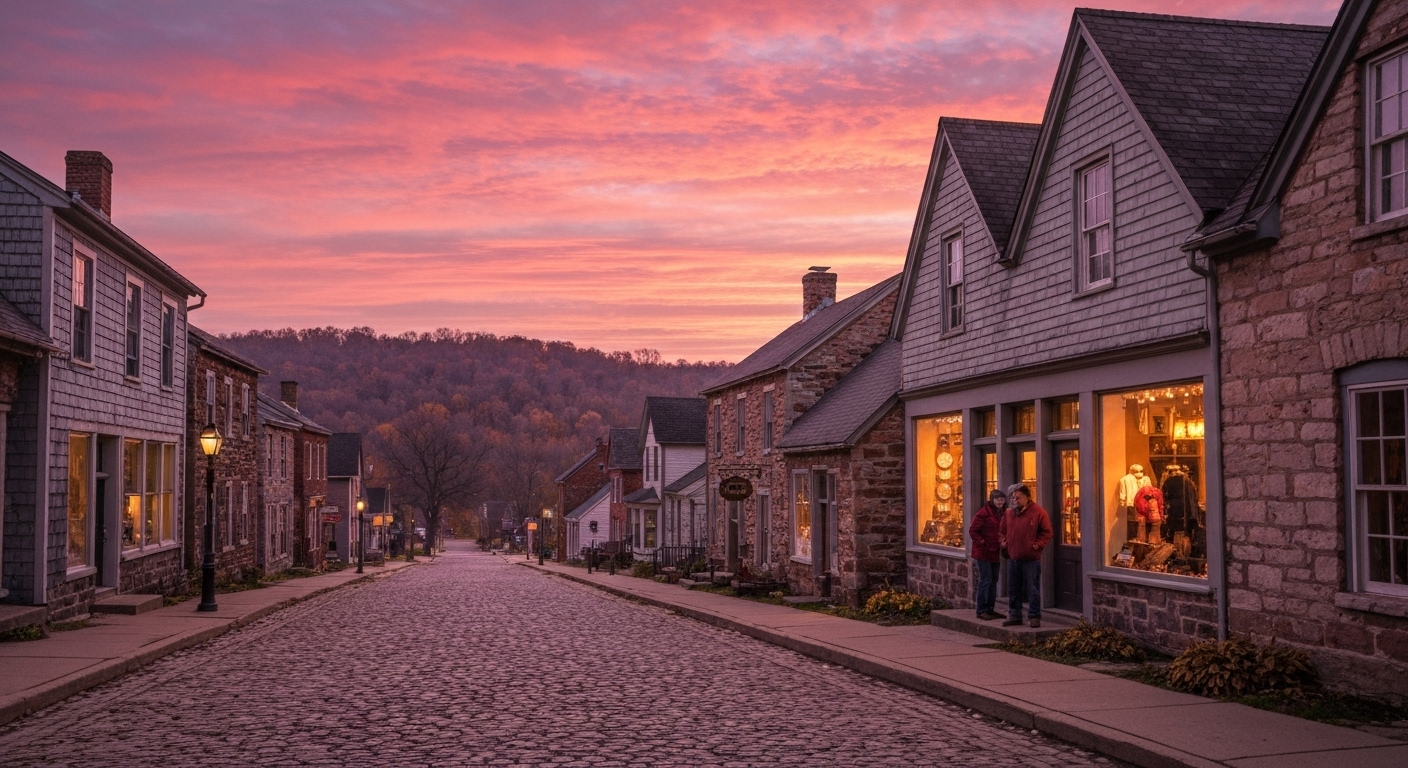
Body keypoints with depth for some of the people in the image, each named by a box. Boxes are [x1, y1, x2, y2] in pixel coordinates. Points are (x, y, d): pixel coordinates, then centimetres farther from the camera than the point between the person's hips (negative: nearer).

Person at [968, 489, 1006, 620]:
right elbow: (973, 531, -13)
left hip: (995, 553, 7)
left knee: (993, 581, 12)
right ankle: (981, 610, 1)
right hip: (983, 552, -7)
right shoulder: (984, 512, -13)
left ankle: (990, 609, 21)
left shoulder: (1003, 513, 8)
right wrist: (983, 544, -17)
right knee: (985, 580, -6)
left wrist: (1003, 542, -2)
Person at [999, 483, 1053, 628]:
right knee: (1013, 589, 11)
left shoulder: (1038, 512, -7)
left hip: (1031, 558, -6)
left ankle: (1034, 616, 8)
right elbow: (1002, 531, 20)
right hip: (1013, 558, 6)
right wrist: (1003, 541, 2)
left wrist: (1037, 544, -14)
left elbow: (1047, 532, -5)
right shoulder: (1009, 513, 11)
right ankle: (1014, 616, 21)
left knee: (1032, 589, -1)